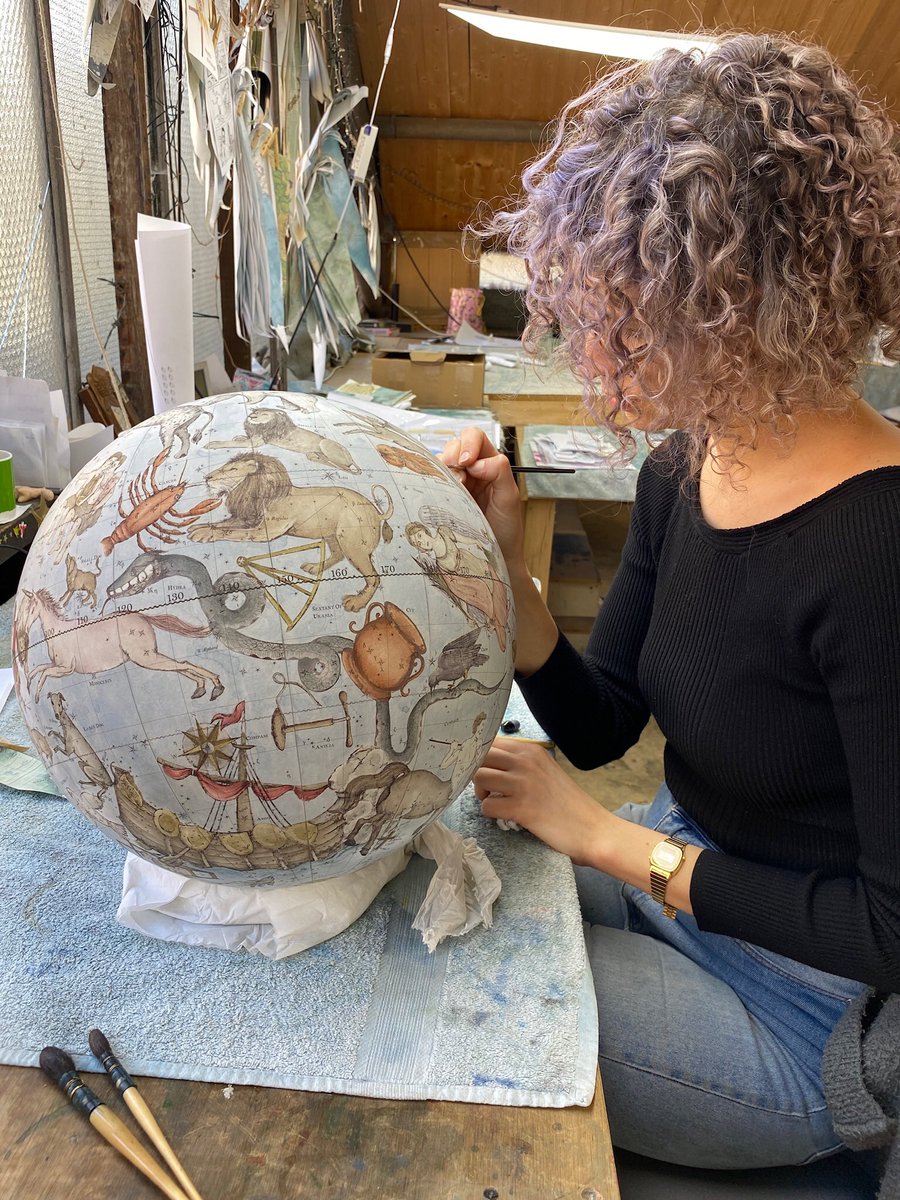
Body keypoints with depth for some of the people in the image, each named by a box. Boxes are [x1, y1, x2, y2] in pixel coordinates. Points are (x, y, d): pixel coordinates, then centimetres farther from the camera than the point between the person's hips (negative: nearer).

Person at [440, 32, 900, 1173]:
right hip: (674, 871, 6)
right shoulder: (683, 468, -7)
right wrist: (504, 565, -15)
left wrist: (613, 839, -20)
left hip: (805, 1013, -6)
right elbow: (598, 724, -1)